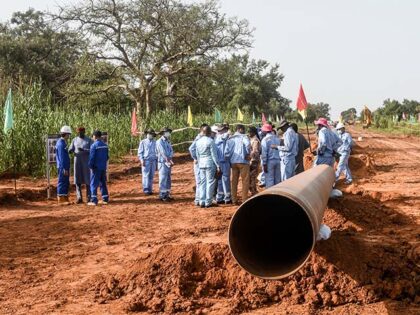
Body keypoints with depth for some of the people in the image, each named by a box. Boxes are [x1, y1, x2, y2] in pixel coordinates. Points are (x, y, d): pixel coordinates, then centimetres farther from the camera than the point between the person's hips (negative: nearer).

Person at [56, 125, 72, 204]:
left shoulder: (63, 142, 16)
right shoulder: (61, 143, -16)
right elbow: (61, 157, -20)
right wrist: (64, 168, -22)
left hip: (65, 167, 10)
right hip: (63, 167, -10)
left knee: (66, 183, 12)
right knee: (62, 182, -5)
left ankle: (65, 199, 16)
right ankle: (61, 199, -1)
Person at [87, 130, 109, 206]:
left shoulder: (94, 145, -14)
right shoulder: (105, 145, 7)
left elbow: (91, 157, -14)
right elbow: (107, 156, 13)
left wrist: (90, 166, -5)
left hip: (96, 167, -6)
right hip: (103, 167, 6)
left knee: (94, 184, -2)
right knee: (103, 183, 15)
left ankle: (94, 200, -5)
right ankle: (105, 199, 15)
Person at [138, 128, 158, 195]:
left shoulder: (155, 142, 10)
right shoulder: (143, 142, 2)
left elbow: (157, 152, 15)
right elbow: (140, 152, 1)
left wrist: (156, 162, 11)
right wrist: (142, 160, -11)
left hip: (153, 161, 3)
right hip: (146, 161, -3)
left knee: (151, 176, 4)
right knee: (146, 175, -6)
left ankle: (150, 189, 9)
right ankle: (146, 190, -5)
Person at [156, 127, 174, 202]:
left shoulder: (168, 142, 16)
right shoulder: (159, 142, -9)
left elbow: (171, 151, 5)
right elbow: (163, 153, -16)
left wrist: (169, 159, -12)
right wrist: (168, 160, -16)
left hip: (168, 163, 8)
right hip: (163, 163, -8)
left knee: (168, 180, 10)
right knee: (163, 179, -6)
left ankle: (167, 195, 15)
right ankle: (162, 196, -4)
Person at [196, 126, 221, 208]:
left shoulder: (198, 141, 9)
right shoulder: (210, 141, -11)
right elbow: (214, 155, -11)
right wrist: (217, 165, -7)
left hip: (201, 164, 6)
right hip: (210, 164, -6)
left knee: (202, 182, 10)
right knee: (210, 182, 0)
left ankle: (202, 202, 11)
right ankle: (208, 202, 1)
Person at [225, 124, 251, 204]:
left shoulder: (230, 139, 11)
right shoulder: (244, 137, -4)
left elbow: (227, 150, 4)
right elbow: (247, 144, -25)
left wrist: (229, 159, 12)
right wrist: (248, 154, -12)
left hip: (233, 162, 5)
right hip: (243, 161, -5)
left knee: (234, 181, 12)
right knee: (245, 181, 2)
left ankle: (234, 199, 14)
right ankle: (244, 199, -1)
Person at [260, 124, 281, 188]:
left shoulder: (265, 139, -8)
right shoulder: (277, 138, 12)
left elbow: (264, 153, -12)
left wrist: (264, 164, -11)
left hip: (269, 161, -6)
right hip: (278, 161, 6)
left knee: (269, 180, -3)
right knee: (277, 180, 9)